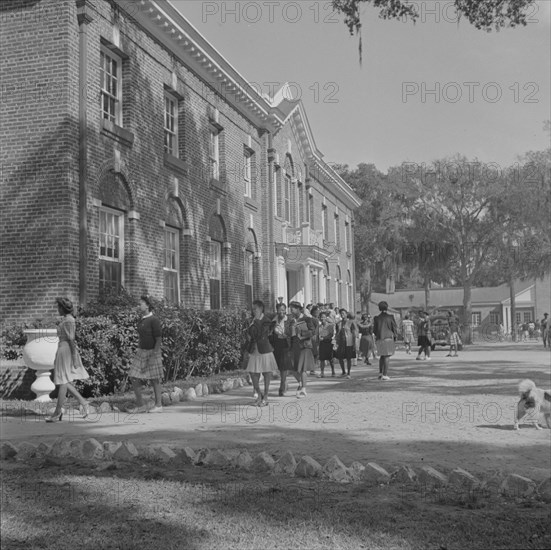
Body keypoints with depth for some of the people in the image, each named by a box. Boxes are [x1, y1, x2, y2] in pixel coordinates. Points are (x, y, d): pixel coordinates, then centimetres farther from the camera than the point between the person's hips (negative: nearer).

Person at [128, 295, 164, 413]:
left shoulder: (154, 320, -13)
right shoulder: (141, 321, 12)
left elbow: (159, 339, -15)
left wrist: (154, 355, -20)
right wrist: (138, 351, 17)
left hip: (152, 352, -8)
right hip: (141, 352, 8)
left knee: (154, 379, 0)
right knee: (134, 377, 1)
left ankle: (158, 405, 11)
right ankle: (140, 405, 8)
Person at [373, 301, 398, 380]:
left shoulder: (376, 318, 2)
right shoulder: (390, 317, -4)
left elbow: (374, 330, 6)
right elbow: (395, 328, -2)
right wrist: (395, 338, 9)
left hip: (379, 339, 3)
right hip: (388, 338, -3)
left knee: (382, 356, 18)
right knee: (387, 356, -1)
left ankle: (380, 373, 12)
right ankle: (385, 375, -5)